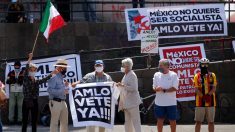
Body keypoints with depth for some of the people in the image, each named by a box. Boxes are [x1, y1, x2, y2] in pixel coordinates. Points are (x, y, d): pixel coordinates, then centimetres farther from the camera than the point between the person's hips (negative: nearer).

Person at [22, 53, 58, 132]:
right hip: (26, 102, -5)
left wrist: (51, 74, -17)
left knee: (34, 121, 7)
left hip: (34, 102, 5)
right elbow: (26, 70, -16)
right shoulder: (26, 79, -1)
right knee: (25, 121, -4)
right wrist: (29, 59, -27)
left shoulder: (36, 81, 12)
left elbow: (44, 80, -3)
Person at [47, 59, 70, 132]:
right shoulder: (54, 77, -11)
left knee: (65, 122, 12)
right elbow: (50, 90, -22)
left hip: (63, 102, 9)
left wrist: (66, 86, 8)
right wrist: (62, 91, -25)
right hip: (55, 102, -9)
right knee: (54, 122, -6)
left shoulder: (61, 78, 17)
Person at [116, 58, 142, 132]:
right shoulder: (126, 75, 15)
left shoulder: (132, 75, -13)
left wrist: (123, 85, -24)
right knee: (127, 121, 13)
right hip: (126, 103, 10)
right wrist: (120, 85, 10)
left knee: (136, 121, -7)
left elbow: (134, 88, -21)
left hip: (132, 102, -10)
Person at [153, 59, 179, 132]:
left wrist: (164, 90, -18)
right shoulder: (157, 75, 6)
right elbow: (154, 87, 4)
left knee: (172, 120, 5)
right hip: (159, 103, 3)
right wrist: (156, 89, -19)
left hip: (171, 103, -3)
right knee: (160, 120, 9)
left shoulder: (173, 75, -5)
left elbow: (174, 88, -13)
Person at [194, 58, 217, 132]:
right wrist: (204, 97, -19)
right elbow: (196, 90, -4)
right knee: (198, 122, 0)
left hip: (211, 102, 1)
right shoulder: (197, 76, 3)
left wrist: (208, 95, -19)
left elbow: (214, 88, -1)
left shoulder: (212, 76, 7)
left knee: (211, 122, 6)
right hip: (200, 102, -1)